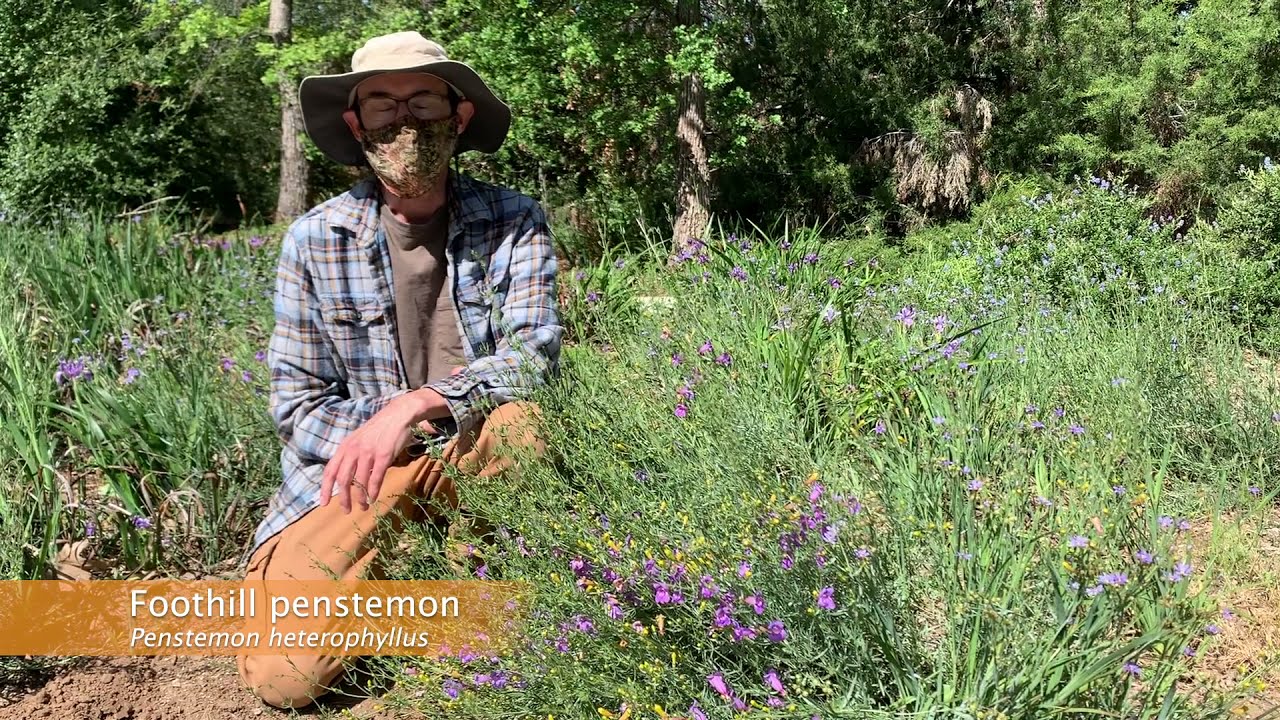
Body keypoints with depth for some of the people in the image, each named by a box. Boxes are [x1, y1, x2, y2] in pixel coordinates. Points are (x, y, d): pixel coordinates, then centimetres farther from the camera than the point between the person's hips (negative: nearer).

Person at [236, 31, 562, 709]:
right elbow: (296, 404, -2)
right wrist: (382, 435, -20)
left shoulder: (513, 223, -5)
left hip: (474, 463, 0)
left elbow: (534, 354, -17)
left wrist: (415, 405, -31)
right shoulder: (314, 239, -4)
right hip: (351, 473, 1)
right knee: (279, 672, -17)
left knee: (517, 417, -34)